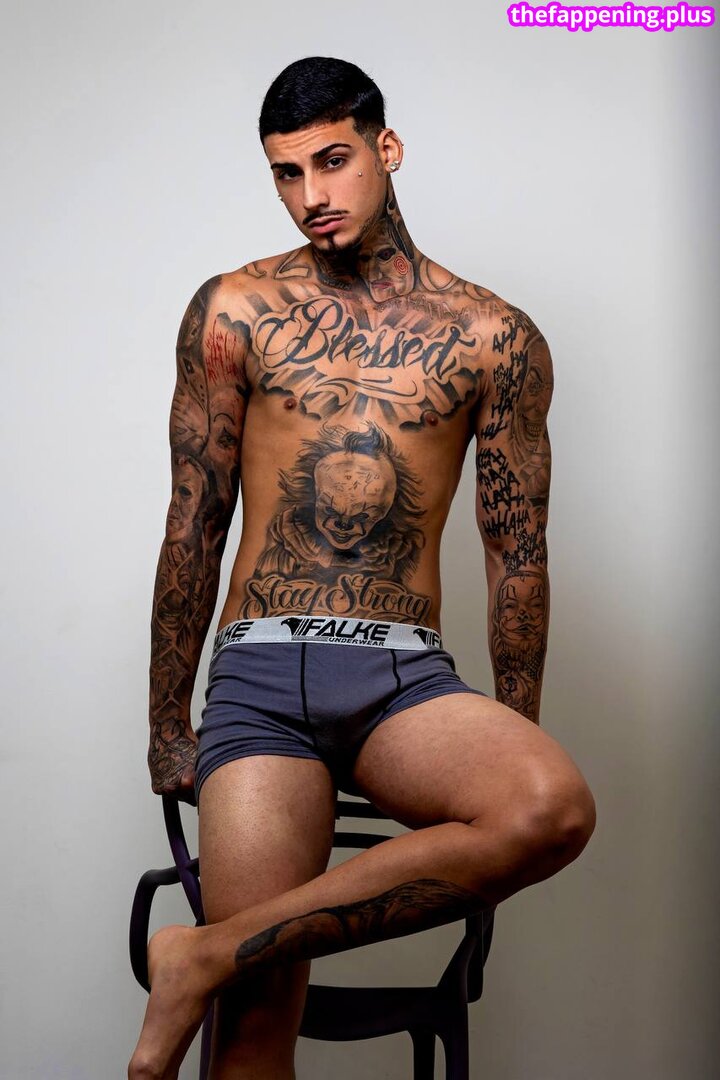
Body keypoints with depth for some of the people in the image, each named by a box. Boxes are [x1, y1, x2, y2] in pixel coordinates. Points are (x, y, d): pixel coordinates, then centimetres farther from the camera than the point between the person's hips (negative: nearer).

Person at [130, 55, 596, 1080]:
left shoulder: (494, 337, 7)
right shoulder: (234, 312, 8)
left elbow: (518, 555, 10)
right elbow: (194, 526, 11)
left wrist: (512, 747, 12)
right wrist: (167, 722, 12)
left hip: (408, 675, 1)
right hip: (260, 671, 0)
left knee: (556, 809, -30)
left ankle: (208, 957, -19)